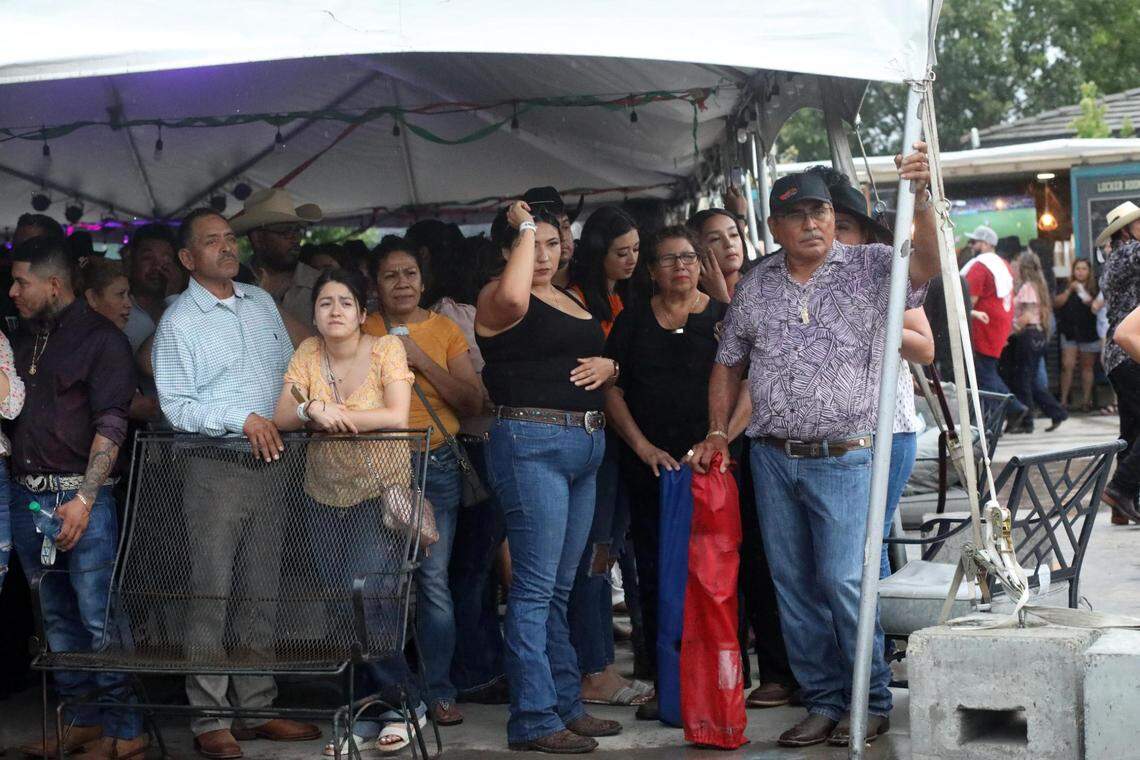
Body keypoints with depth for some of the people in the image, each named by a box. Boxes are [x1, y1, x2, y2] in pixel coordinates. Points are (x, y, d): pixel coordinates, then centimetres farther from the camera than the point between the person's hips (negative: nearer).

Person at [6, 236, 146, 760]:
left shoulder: (100, 338, -5)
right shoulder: (26, 342, 16)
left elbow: (110, 425, -11)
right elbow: (11, 416, 20)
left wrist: (83, 499, -18)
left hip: (80, 496, -7)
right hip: (27, 495, 7)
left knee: (98, 619, -6)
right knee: (57, 619, 11)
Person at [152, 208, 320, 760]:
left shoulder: (261, 303, 12)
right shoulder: (178, 322, -5)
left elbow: (289, 372, 20)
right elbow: (175, 405, -11)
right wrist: (242, 418, -19)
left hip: (268, 465, 6)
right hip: (214, 469, -6)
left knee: (262, 591, 10)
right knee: (211, 594, -4)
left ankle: (258, 706, 19)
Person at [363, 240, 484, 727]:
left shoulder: (445, 331, 8)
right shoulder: (362, 332, 7)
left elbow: (472, 402, 0)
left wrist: (422, 360, -8)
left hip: (436, 464, 0)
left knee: (433, 581, -4)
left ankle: (439, 690, 4)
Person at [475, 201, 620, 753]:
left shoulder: (572, 302, 19)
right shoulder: (495, 298, -6)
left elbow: (594, 361, 30)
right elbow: (513, 298, -31)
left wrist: (608, 366, 6)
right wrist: (523, 229, -18)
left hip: (585, 447, 8)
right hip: (531, 442, -8)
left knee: (561, 587, 14)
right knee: (535, 587, -9)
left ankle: (566, 704, 20)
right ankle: (533, 720, -6)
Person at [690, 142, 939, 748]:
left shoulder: (869, 268, -2)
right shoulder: (755, 286, 9)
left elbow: (927, 262, -21)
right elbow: (729, 362, 18)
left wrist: (920, 197, -36)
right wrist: (717, 432, 11)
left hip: (844, 458, -5)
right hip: (772, 458, 5)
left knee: (844, 581, -9)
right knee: (793, 586, 9)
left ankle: (872, 703, 7)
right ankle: (823, 702, 19)